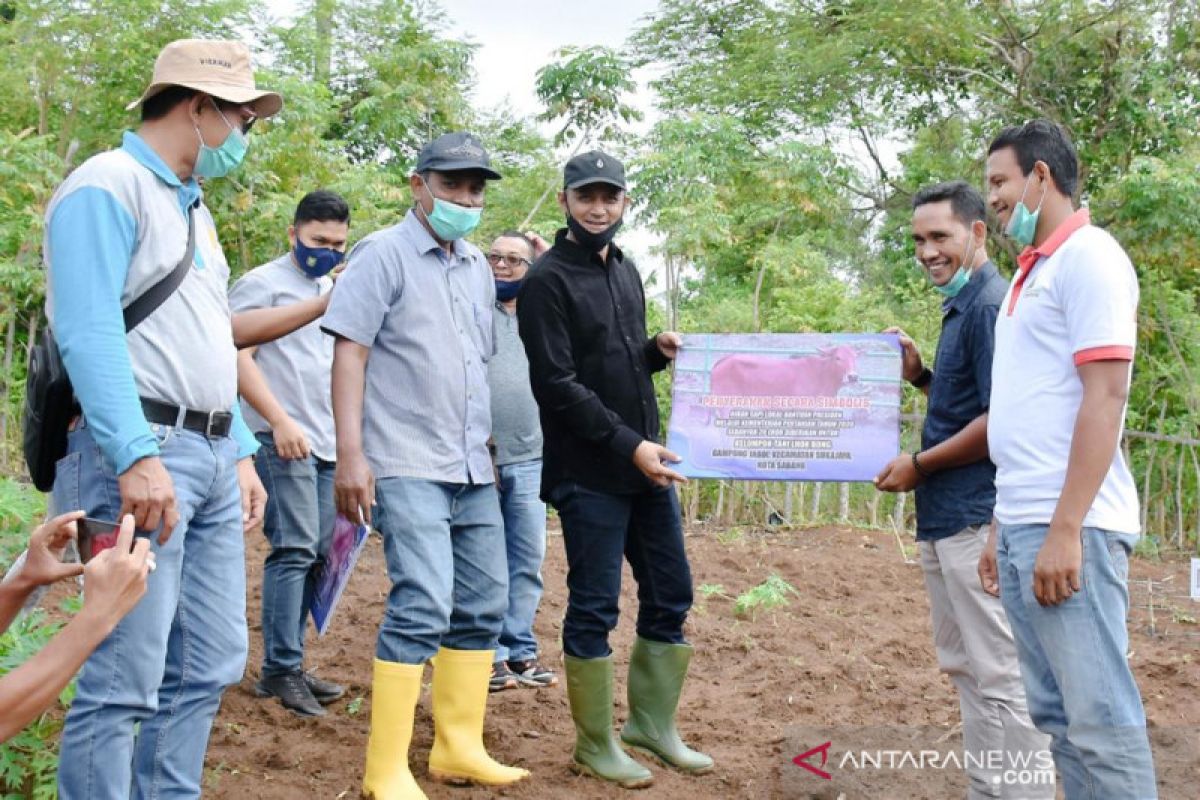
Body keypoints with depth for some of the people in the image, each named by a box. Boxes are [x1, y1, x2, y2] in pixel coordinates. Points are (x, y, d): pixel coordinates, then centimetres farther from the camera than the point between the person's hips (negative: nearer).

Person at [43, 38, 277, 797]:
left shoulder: (192, 206, 22)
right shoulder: (107, 187, -7)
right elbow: (89, 332, -18)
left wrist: (242, 451, 18)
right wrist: (137, 457, -25)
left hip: (211, 456, 9)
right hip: (137, 454, -9)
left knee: (210, 665, 10)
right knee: (125, 678, -7)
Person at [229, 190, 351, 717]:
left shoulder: (337, 292, 20)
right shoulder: (263, 283, -2)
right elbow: (237, 356, -10)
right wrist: (280, 421, -17)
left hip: (329, 444, 7)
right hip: (284, 440, -7)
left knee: (315, 554, 7)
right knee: (295, 550, -11)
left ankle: (288, 666, 15)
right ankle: (281, 670, -4)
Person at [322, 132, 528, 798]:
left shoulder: (478, 266, 16)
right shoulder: (384, 254, -4)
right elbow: (350, 354, -9)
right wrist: (351, 454, -16)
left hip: (473, 468, 8)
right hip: (408, 466, -8)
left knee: (483, 606, 10)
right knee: (424, 607, -16)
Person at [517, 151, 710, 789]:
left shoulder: (626, 271, 14)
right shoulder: (547, 281, -9)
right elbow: (557, 384, -17)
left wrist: (658, 351, 1)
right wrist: (629, 445, -21)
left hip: (646, 463, 8)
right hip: (589, 473, -7)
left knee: (670, 596, 11)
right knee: (594, 608, 0)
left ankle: (652, 727, 26)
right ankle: (595, 747, 14)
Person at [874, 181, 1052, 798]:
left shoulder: (992, 304, -14)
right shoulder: (960, 308, 16)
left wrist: (918, 465, -11)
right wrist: (919, 375, 8)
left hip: (977, 518, -10)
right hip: (944, 517, 10)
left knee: (1000, 674, -5)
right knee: (966, 668, 15)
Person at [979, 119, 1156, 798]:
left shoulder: (1088, 256, -7)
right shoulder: (1033, 271, 20)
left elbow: (1105, 398, -16)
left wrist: (1065, 529, -21)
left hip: (1068, 528, -9)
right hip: (1023, 525, 9)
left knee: (1101, 720, -5)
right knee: (1057, 714, 12)